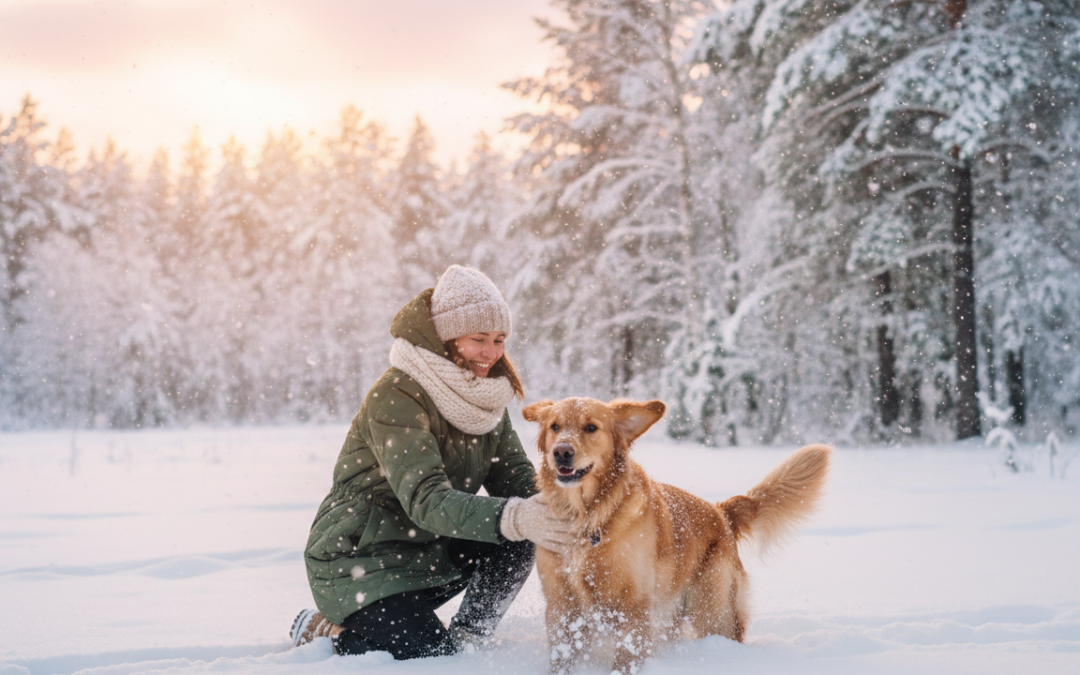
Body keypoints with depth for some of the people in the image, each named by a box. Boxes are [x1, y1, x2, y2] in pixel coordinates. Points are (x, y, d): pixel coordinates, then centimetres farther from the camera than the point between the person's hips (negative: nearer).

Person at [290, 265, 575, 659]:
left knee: (518, 540, -16)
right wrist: (514, 517, -50)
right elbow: (426, 500, -35)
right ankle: (327, 632, 3)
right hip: (359, 558, -7)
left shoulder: (485, 394, 2)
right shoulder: (396, 398, -24)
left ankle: (467, 641, 0)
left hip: (427, 550, 7)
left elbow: (517, 480, -3)